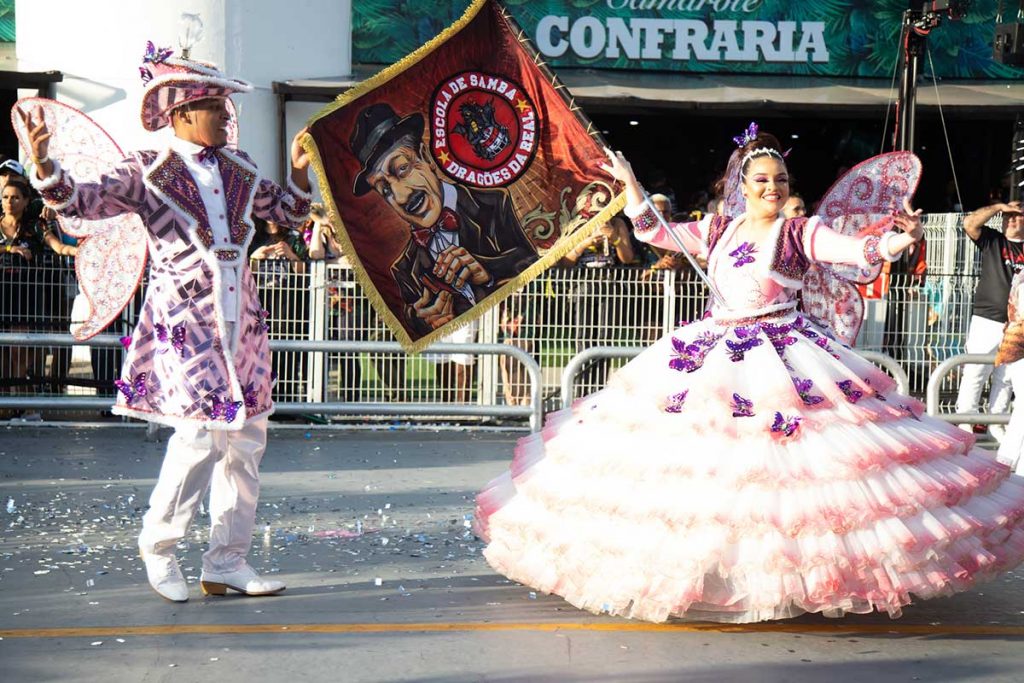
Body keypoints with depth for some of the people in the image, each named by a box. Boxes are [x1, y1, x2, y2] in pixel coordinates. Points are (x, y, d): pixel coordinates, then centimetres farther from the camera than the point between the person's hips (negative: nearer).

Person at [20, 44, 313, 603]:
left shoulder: (239, 171, 15)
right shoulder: (146, 173, -1)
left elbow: (287, 211, 28)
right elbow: (81, 201, -10)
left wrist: (299, 170, 13)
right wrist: (44, 164, -26)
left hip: (241, 321, 6)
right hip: (184, 321, -6)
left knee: (245, 436, 5)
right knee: (201, 431, -14)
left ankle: (226, 562, 16)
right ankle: (158, 545, 12)